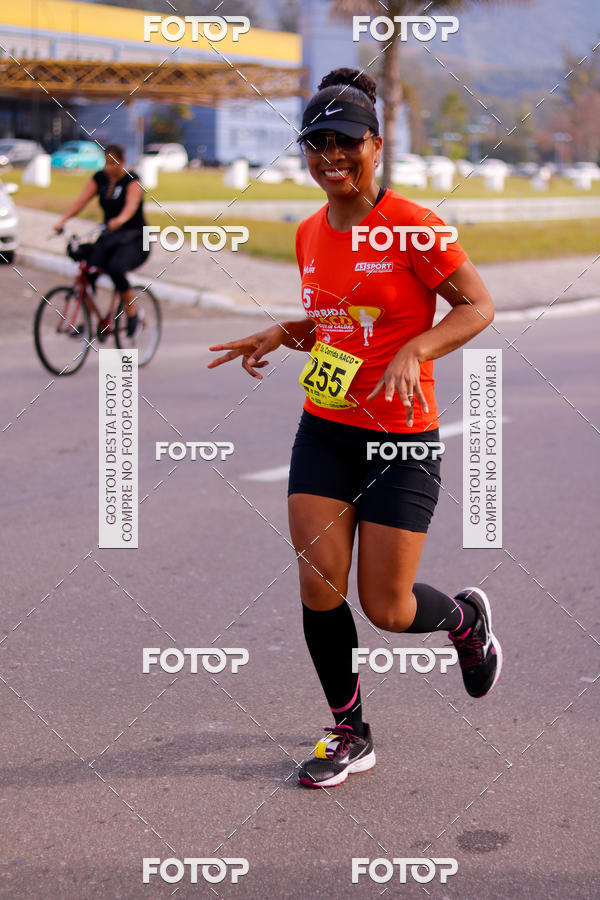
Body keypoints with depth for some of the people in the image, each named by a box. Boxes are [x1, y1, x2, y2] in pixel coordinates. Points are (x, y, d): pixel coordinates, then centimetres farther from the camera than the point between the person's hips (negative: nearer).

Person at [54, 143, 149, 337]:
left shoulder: (132, 180, -12)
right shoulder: (100, 178, 4)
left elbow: (132, 204, -31)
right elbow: (81, 200, -8)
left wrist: (120, 219, -53)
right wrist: (63, 220, -24)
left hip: (135, 240, -5)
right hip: (108, 237, 5)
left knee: (115, 268, -33)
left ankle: (132, 310, -11)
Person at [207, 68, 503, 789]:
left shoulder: (411, 225, -11)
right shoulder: (310, 233, 8)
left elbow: (479, 307, -10)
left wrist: (412, 351, -25)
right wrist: (279, 335, 3)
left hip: (403, 438, -5)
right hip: (324, 431, 5)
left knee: (387, 611, -2)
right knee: (318, 584, -5)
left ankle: (466, 618, 34)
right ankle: (349, 735, 15)